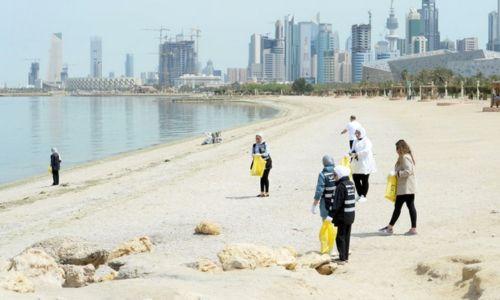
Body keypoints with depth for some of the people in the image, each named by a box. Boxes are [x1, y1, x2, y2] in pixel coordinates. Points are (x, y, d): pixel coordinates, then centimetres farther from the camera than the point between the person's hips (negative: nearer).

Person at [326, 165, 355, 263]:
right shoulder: (351, 184, 8)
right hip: (351, 215, 8)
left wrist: (331, 215, -19)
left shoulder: (341, 186, -17)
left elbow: (337, 203, -21)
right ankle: (346, 257, 21)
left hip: (343, 215, -8)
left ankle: (342, 258, -2)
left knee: (340, 237, -2)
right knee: (347, 236, 15)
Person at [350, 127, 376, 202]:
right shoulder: (355, 141, 16)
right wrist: (352, 152, -7)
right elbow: (352, 150, 16)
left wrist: (357, 153, -24)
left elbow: (366, 151, -21)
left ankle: (364, 196, 7)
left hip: (365, 164, -7)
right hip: (356, 165, 7)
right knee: (356, 179, 8)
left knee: (364, 181, 0)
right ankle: (359, 195, 21)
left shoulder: (367, 141, -8)